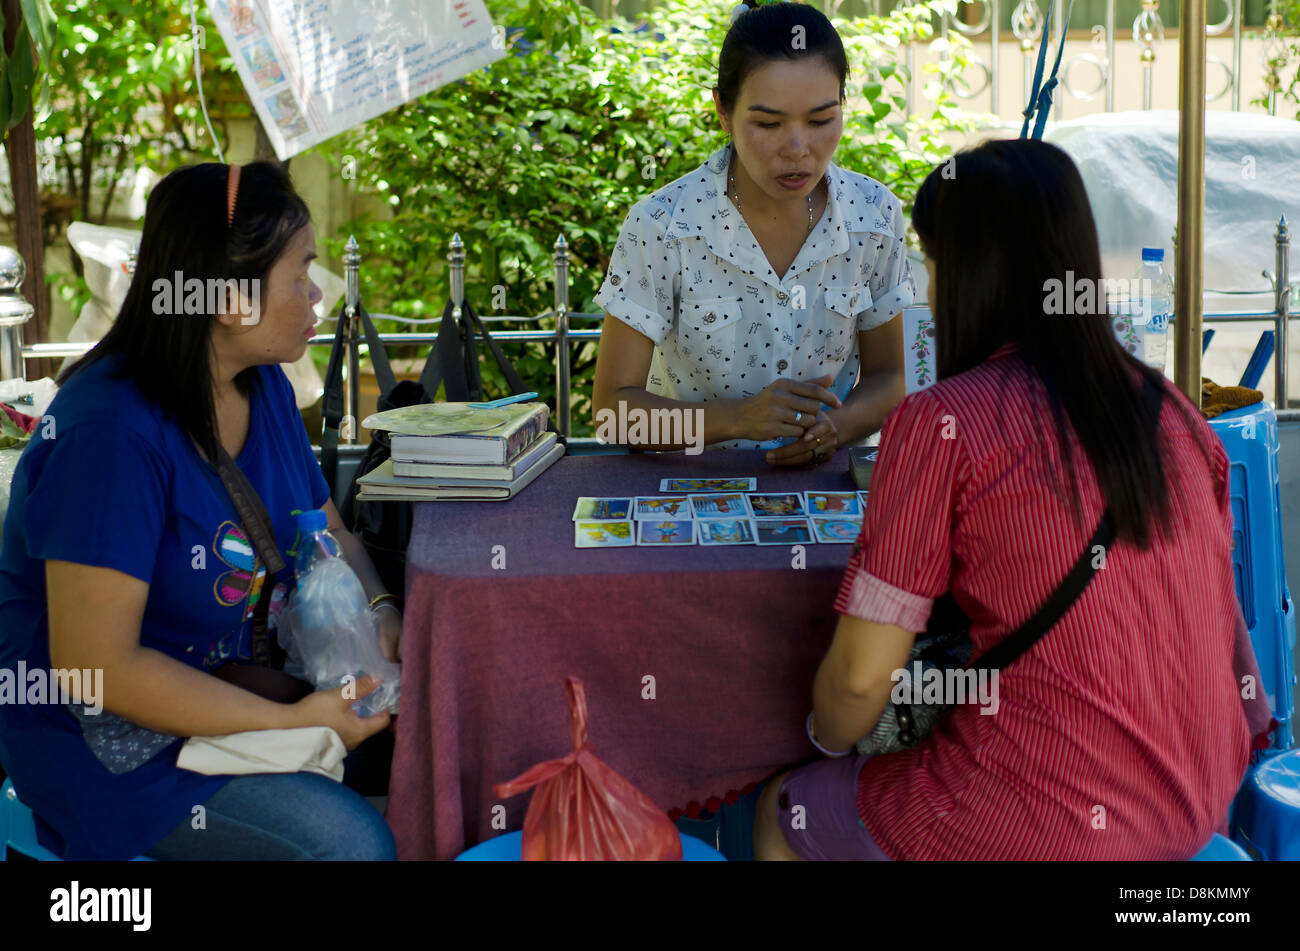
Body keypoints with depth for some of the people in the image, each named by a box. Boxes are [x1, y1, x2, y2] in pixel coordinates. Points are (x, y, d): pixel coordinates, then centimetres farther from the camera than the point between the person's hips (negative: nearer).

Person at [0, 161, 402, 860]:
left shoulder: (264, 385, 0)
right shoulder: (113, 434, -28)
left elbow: (326, 529, 13)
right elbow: (94, 664, -28)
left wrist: (381, 611, -9)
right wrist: (293, 722, -27)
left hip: (235, 679, 8)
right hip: (108, 733, -8)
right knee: (354, 842, -20)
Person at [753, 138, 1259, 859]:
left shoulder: (940, 424, -15)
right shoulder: (1171, 410, 2)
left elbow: (860, 677, -11)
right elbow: (1225, 627, 12)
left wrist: (829, 742, 10)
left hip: (1045, 826, -7)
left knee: (782, 815, 19)